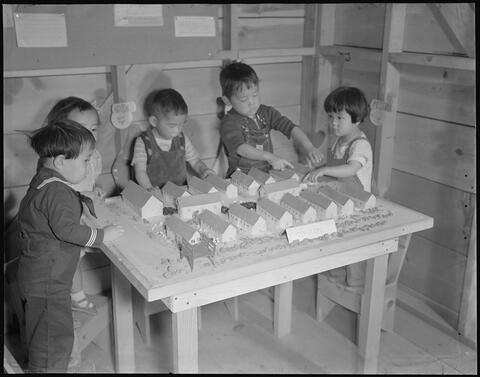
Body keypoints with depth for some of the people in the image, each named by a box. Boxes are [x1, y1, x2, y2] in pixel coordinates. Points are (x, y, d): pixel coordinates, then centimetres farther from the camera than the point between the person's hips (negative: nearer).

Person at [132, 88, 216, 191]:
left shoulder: (182, 139, 8)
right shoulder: (143, 142, -4)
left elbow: (195, 160, 17)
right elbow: (140, 171, -10)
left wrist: (204, 170, -6)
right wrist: (149, 188, -29)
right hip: (154, 194, -3)